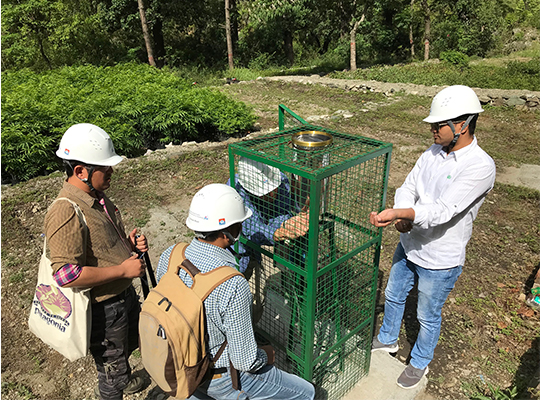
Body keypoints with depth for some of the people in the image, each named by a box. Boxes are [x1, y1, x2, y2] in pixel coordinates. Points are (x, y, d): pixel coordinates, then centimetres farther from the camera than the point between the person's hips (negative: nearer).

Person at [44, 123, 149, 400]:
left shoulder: (97, 196, 2)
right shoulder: (66, 214, -29)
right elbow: (66, 275, -33)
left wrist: (129, 244, -4)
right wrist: (122, 269, -27)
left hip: (124, 293, 10)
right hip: (102, 308, -10)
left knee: (130, 343, 32)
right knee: (112, 363, 14)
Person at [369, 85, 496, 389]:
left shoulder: (480, 167, -25)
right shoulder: (434, 152, -2)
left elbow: (443, 211, -33)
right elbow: (408, 188, -2)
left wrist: (398, 213, -43)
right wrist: (401, 217, -22)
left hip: (440, 260, -6)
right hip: (409, 245, 7)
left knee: (428, 316, 16)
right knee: (394, 296, 25)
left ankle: (420, 363, 44)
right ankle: (388, 339, 53)